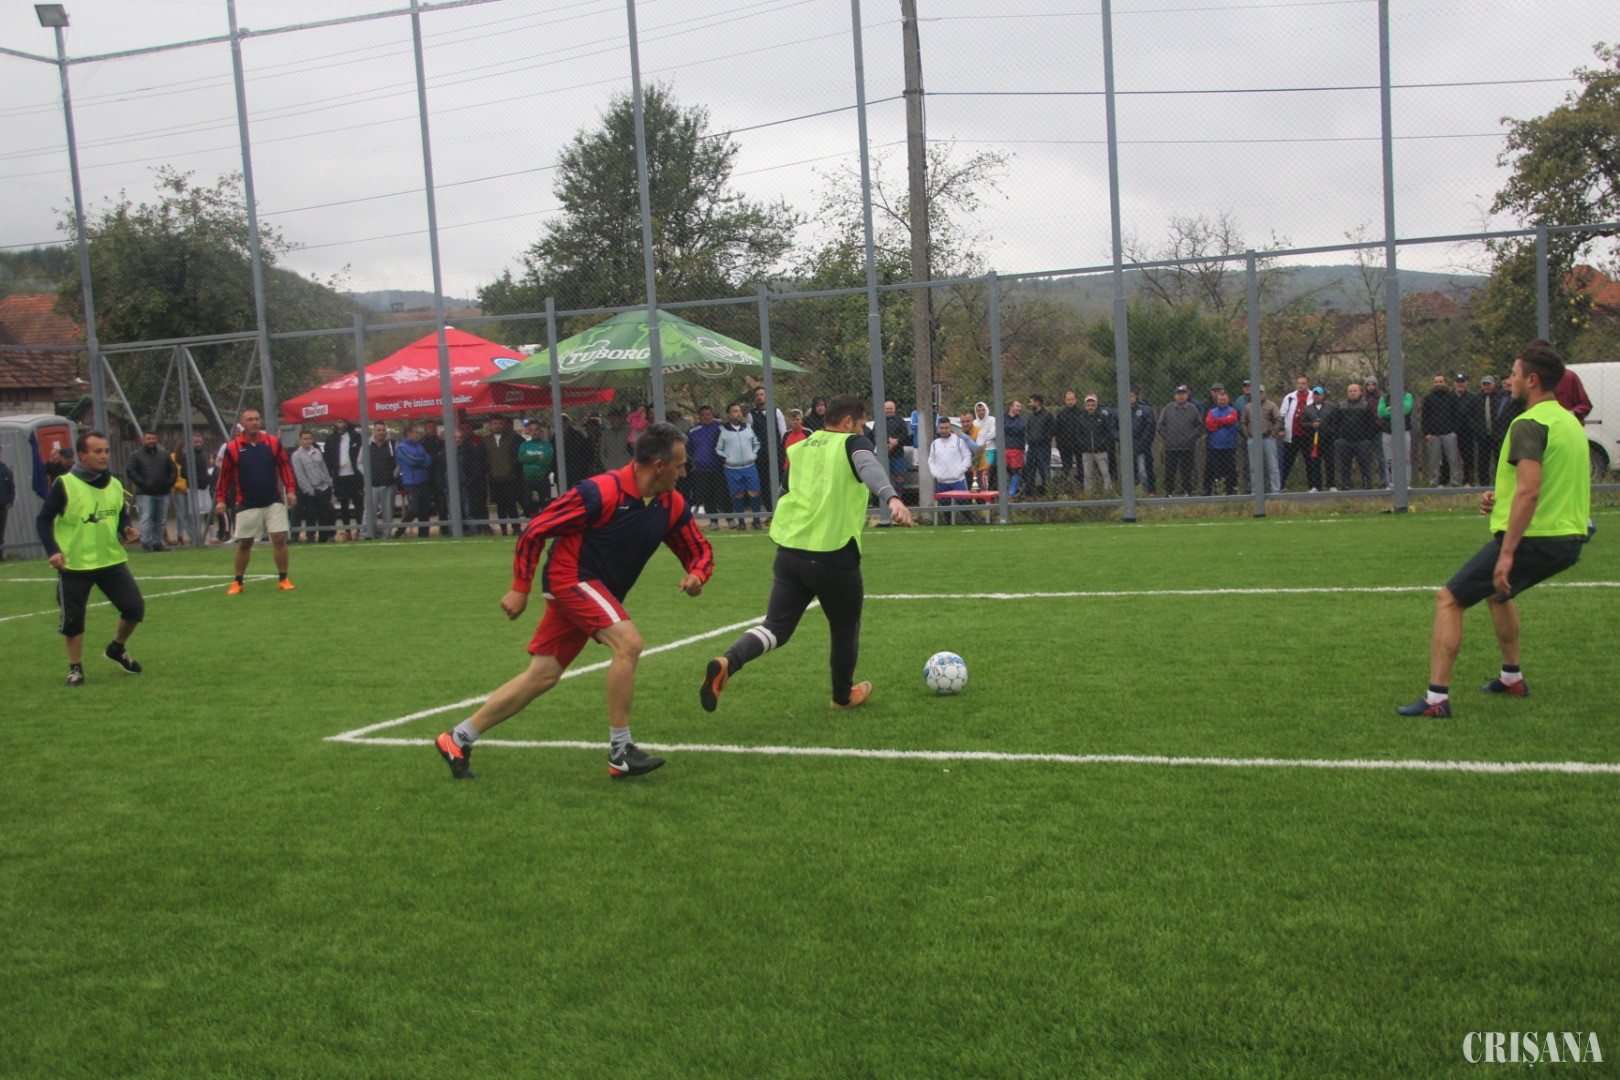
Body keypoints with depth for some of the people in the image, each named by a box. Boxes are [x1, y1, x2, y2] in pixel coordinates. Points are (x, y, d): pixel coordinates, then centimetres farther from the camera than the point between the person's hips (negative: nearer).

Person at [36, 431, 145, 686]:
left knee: (135, 607, 1)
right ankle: (75, 668, 20)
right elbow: (43, 520, -7)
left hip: (112, 561, 4)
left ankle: (117, 649, 27)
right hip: (74, 565, -4)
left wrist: (128, 529, -4)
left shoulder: (114, 484, 6)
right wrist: (52, 550, -18)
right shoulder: (64, 484, -10)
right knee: (72, 619, 3)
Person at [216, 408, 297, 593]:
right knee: (244, 543, 6)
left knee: (280, 538, -6)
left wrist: (291, 489, -5)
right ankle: (237, 582, 20)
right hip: (247, 505, -1)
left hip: (273, 502, 1)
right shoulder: (232, 448, -5)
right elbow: (224, 475, 2)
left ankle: (283, 579, 6)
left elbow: (285, 466, 3)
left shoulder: (273, 442, -2)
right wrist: (221, 499, 0)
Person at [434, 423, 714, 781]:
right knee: (628, 641, -25)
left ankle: (458, 740, 18)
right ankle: (620, 752, -16)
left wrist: (696, 575, -16)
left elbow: (700, 551, 8)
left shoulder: (672, 506, -2)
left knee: (542, 677, 6)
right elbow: (534, 531, -14)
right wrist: (521, 587, -12)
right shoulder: (601, 492, -22)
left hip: (598, 595, 7)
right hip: (570, 577, -7)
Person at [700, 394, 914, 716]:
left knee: (776, 628, 5)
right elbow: (869, 467, -24)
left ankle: (727, 663, -22)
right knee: (845, 629, 18)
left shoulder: (799, 448, 17)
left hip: (789, 552, 5)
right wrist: (892, 498, -42)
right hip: (835, 557, -5)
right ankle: (843, 695, 37)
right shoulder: (853, 443, 0)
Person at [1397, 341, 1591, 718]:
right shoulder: (1570, 421, 15)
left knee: (1448, 599, -3)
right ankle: (1512, 678, 42)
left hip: (1531, 539, -9)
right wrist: (1502, 499, 16)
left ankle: (1437, 698, -8)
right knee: (1498, 592, 34)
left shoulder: (1529, 424, -16)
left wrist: (1507, 552, -26)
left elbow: (1529, 491, -26)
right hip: (1568, 541, 9)